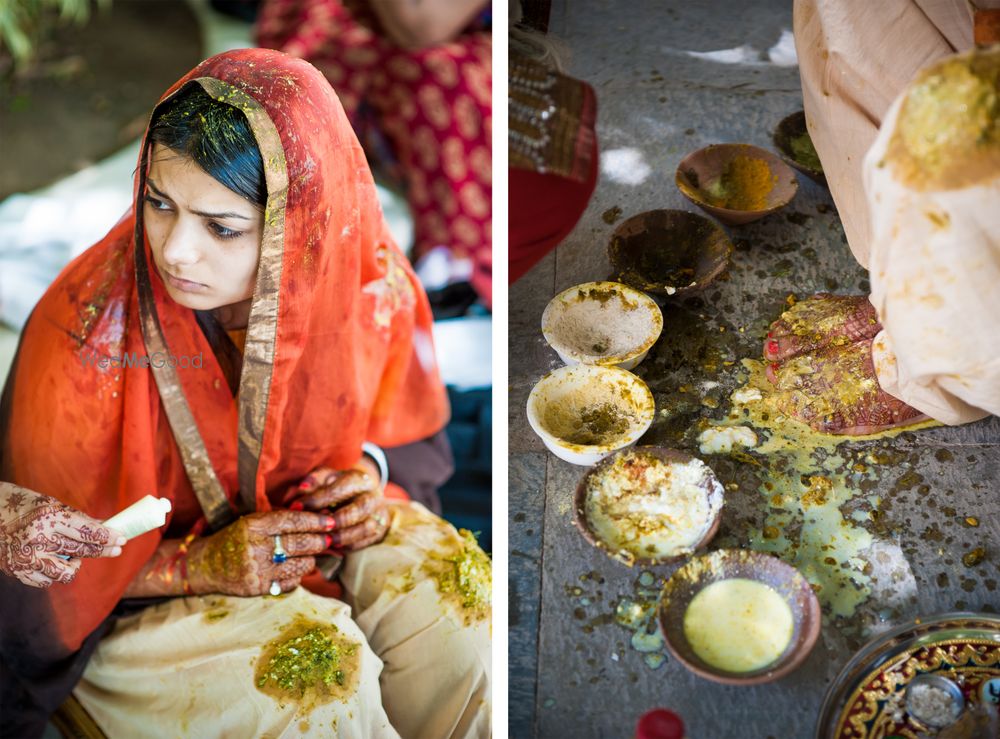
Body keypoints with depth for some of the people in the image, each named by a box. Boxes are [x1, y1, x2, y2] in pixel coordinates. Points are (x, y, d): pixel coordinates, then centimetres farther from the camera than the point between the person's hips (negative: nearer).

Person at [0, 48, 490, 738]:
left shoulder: (362, 282, -18)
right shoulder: (85, 337, -28)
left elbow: (386, 408, 7)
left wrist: (366, 466, -14)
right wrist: (200, 565, -27)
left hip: (304, 518, 4)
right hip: (135, 595, -3)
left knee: (453, 589, -19)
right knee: (322, 668, -28)